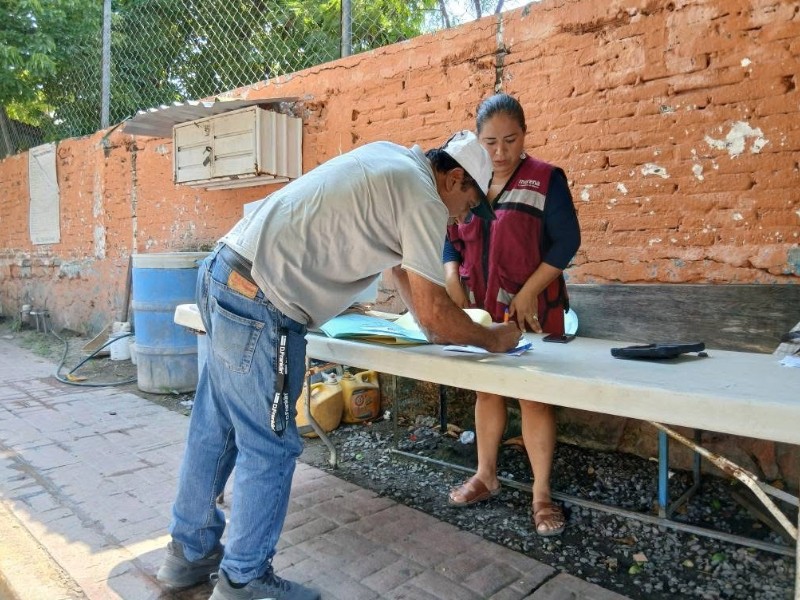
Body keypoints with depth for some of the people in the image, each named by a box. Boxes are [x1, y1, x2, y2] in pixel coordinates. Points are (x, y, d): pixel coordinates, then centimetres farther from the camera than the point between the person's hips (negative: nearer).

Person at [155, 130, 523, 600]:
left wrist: (437, 326, 24)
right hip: (257, 304, -10)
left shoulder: (392, 160, 17)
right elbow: (434, 313, -11)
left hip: (224, 272, 10)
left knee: (217, 427, 19)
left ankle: (190, 553, 37)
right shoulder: (423, 198, -11)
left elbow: (398, 263, 24)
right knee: (269, 447, 4)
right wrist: (492, 339, 7)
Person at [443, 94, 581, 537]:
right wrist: (453, 285, -8)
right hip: (480, 307, 5)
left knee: (533, 396, 0)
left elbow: (567, 241, -10)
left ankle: (542, 494, 12)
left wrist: (528, 293, -16)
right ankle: (486, 475, 29)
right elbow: (450, 239, 9)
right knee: (486, 389, 13)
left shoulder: (545, 179, -6)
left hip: (530, 309, -4)